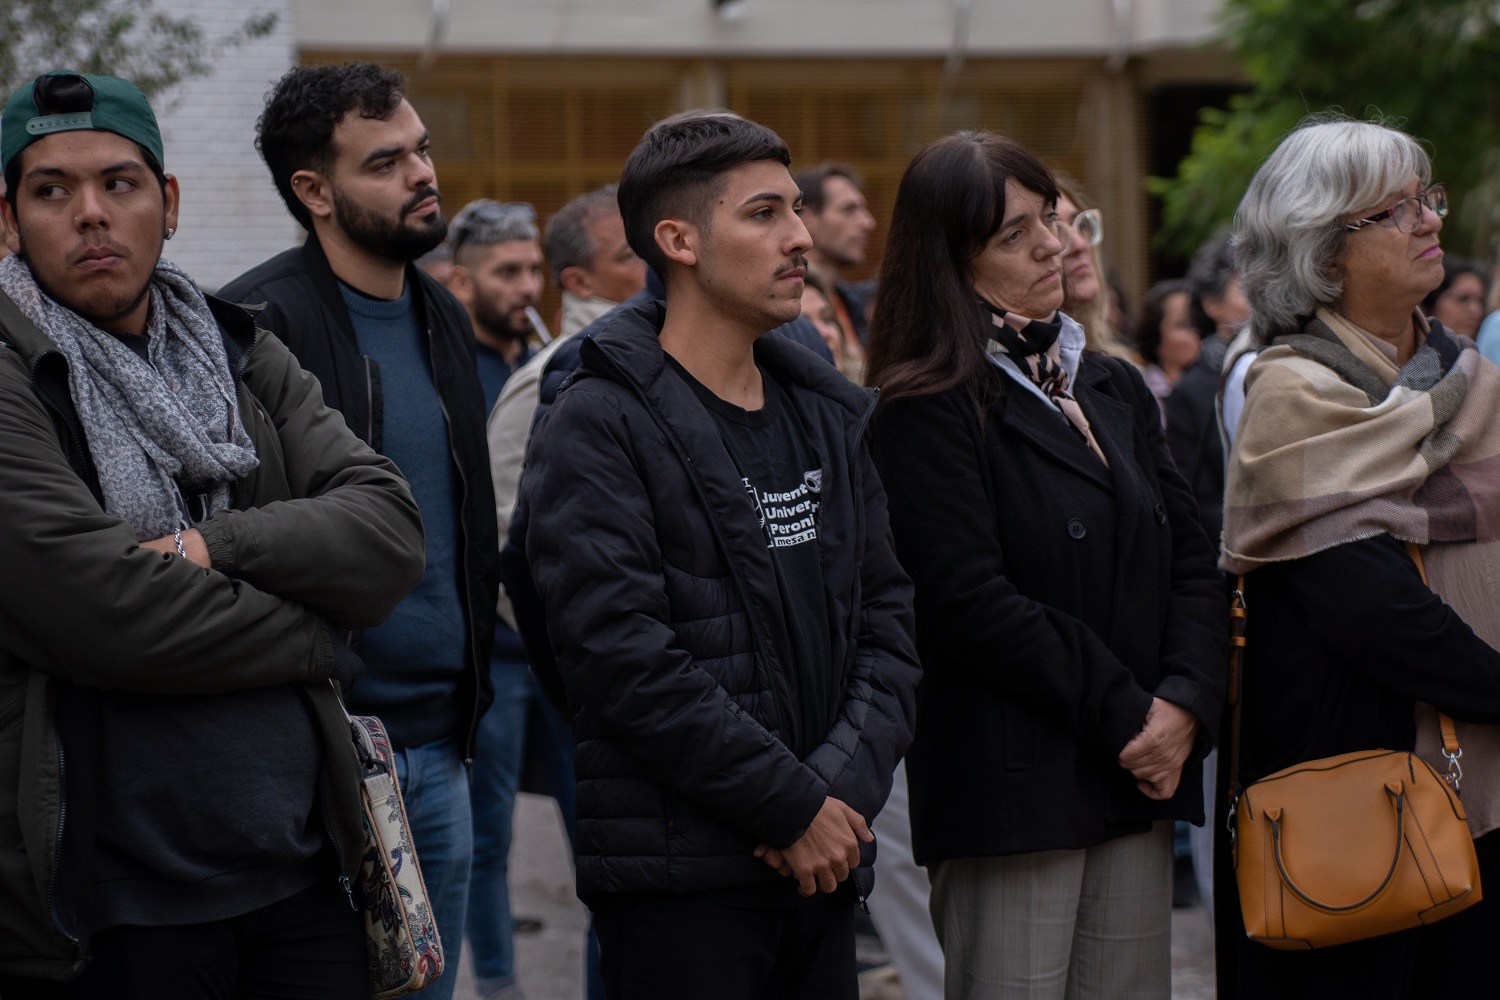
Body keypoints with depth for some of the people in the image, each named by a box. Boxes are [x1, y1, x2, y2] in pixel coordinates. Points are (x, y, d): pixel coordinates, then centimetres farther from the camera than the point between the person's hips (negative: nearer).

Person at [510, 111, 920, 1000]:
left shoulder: (836, 416, 12)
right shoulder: (599, 430, -9)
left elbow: (891, 619, 9)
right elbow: (625, 656, -16)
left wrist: (845, 787, -6)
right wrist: (794, 804, -14)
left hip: (823, 861, 6)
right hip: (679, 876, -6)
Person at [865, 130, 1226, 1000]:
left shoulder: (1116, 389, 15)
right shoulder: (928, 414, -8)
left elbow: (1193, 561, 12)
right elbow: (974, 608, -16)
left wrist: (1186, 702, -5)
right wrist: (1125, 715, -12)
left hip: (1141, 774, 7)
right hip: (1011, 789, -7)